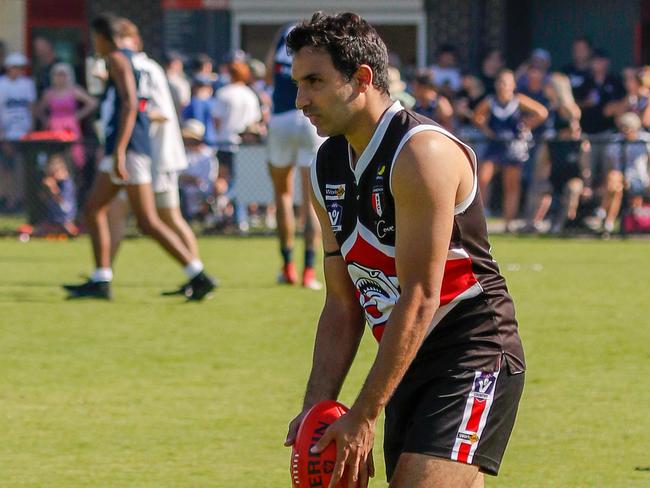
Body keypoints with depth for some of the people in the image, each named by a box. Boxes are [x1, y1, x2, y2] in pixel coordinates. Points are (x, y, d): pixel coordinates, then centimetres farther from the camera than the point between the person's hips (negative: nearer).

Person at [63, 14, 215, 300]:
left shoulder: (117, 60, -9)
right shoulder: (132, 60, 20)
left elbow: (129, 104, -21)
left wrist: (119, 150, -26)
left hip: (129, 148, -10)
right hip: (118, 150, 10)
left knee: (148, 222, -11)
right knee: (94, 210, 11)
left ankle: (198, 276, -13)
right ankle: (100, 282, 10)